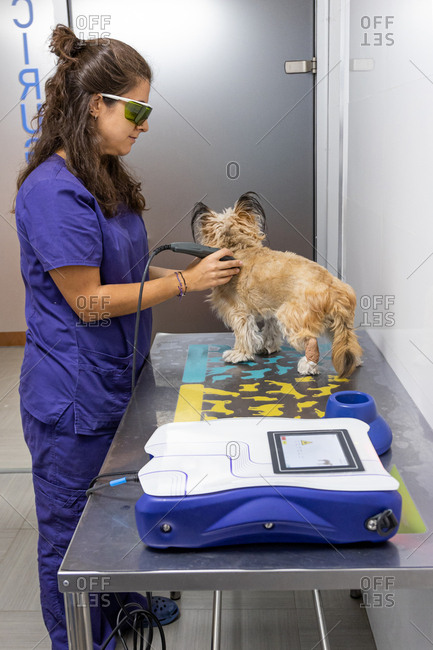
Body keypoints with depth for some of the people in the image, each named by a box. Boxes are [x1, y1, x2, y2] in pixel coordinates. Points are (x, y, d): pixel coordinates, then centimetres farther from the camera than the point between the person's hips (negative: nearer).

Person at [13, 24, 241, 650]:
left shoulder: (104, 177, 9)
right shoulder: (53, 189, -21)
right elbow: (88, 300, -22)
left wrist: (190, 270, 4)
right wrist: (186, 282, -17)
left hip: (117, 380, 9)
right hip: (73, 398, -9)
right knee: (70, 534, 12)